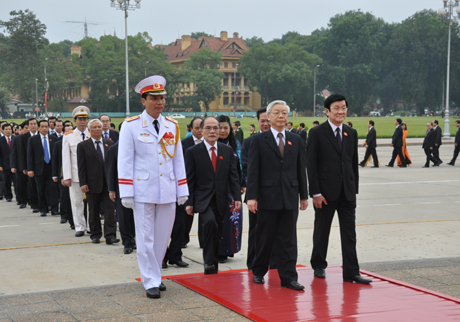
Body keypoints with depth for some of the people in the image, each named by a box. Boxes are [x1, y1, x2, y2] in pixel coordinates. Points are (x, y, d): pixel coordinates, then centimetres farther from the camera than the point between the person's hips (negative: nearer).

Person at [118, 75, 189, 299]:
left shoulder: (172, 126, 9)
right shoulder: (131, 126, -2)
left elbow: (178, 160, 12)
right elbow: (125, 161, -4)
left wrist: (182, 190, 8)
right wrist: (126, 194, -9)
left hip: (168, 192, 4)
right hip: (143, 192, -4)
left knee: (162, 237, 10)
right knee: (146, 238, 0)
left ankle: (154, 275, 24)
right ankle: (151, 282, 8)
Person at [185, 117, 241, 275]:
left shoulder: (227, 151, 9)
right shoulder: (193, 152, -1)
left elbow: (233, 176, 8)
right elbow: (189, 180, -2)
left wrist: (237, 197, -2)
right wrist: (189, 202, -7)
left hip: (221, 200, 4)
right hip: (203, 199, -4)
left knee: (217, 235, 8)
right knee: (210, 222, -29)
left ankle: (214, 266, 24)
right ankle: (208, 261, -19)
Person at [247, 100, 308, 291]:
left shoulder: (295, 140, 11)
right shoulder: (260, 140, 1)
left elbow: (301, 169, 12)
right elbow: (253, 170, -3)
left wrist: (304, 195, 10)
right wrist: (252, 196, -10)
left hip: (290, 198, 2)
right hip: (268, 197, -2)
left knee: (288, 239, 3)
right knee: (264, 238, 7)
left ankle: (288, 277, 6)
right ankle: (259, 272, 23)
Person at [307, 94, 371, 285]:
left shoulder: (351, 133, 9)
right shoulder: (317, 133, -5)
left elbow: (354, 163, 13)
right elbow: (311, 165, -8)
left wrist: (354, 189, 8)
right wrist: (316, 193, -13)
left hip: (347, 192, 4)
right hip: (325, 192, -4)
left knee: (349, 233, 1)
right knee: (321, 231, 10)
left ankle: (351, 273, 3)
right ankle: (319, 265, 28)